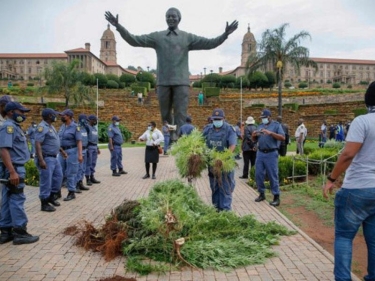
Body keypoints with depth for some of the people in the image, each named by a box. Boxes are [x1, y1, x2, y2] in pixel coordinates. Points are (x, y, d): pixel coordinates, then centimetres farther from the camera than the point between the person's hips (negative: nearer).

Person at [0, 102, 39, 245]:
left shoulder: (14, 126, 16)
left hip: (15, 168, 10)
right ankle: (20, 232, 1)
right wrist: (12, 172, -28)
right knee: (17, 200, -5)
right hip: (13, 169, -10)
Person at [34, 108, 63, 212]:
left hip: (54, 157, 10)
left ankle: (51, 197, 32)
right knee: (46, 181, -3)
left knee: (58, 176, 18)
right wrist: (41, 160, -29)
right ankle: (44, 204, 7)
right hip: (46, 158, -10)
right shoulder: (42, 127, -17)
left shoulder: (51, 126, 13)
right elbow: (37, 144, -23)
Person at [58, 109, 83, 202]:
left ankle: (71, 193, 10)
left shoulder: (75, 127, -11)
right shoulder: (62, 126, 10)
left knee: (70, 173, -1)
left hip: (71, 151, -7)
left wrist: (80, 154, -20)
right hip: (62, 152, 7)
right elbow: (59, 139, 18)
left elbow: (79, 141, -14)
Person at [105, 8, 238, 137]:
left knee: (180, 115, -6)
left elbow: (210, 43, 2)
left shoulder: (188, 37, 9)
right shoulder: (157, 36, 10)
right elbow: (134, 40, 5)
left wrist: (225, 34, -13)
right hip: (163, 82, 2)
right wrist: (118, 27, -6)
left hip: (181, 82, -1)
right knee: (165, 115, 10)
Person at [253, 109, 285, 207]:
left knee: (273, 176, -2)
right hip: (260, 153, 5)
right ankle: (261, 193, 21)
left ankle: (276, 197, 6)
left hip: (271, 154, -5)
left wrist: (270, 133, -22)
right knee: (258, 174, 7)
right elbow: (254, 140, 18)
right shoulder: (260, 126, 15)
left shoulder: (276, 125, 0)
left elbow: (283, 138, -12)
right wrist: (253, 135, -6)